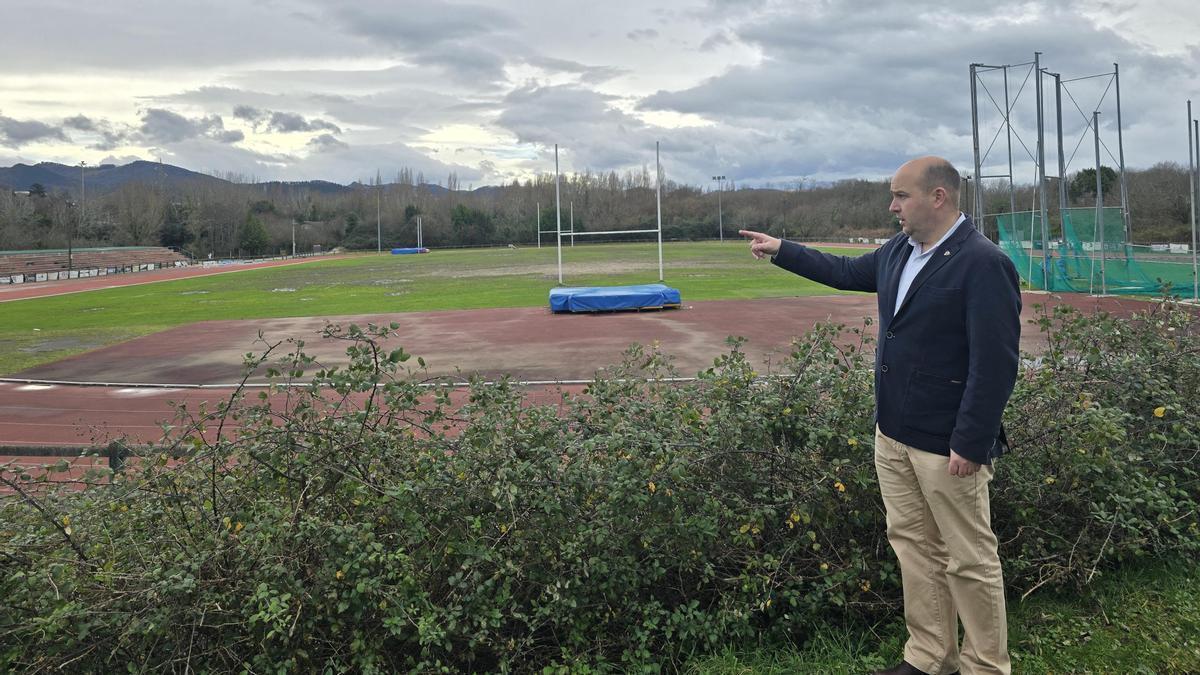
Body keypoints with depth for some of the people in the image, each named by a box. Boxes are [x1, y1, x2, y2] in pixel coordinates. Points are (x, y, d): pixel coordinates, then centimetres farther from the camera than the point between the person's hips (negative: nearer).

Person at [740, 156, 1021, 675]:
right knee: (912, 544, 15)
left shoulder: (983, 264, -16)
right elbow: (848, 272, 29)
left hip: (946, 444, -8)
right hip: (892, 434, 8)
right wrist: (781, 250, 32)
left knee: (969, 560, 4)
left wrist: (970, 445, -21)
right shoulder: (899, 250, 9)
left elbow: (996, 364, -19)